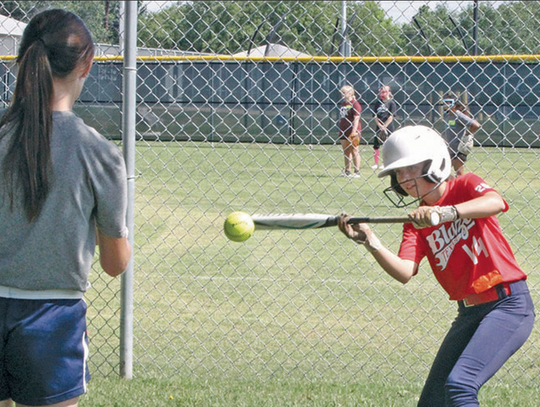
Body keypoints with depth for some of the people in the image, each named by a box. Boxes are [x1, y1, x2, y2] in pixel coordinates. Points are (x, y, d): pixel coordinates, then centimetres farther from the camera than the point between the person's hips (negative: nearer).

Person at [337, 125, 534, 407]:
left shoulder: (465, 186, -3)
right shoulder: (416, 222, 9)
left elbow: (496, 203, -28)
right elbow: (404, 272, -9)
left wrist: (446, 212, -42)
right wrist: (370, 242, -24)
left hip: (508, 304, -7)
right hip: (468, 313, 7)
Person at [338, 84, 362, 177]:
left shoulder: (355, 104, -10)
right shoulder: (343, 104, 14)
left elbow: (356, 118, -15)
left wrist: (354, 132, -21)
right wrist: (340, 130, 17)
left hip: (352, 131, -8)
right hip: (343, 131, 8)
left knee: (354, 151, -3)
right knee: (346, 152, 10)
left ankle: (357, 171, 0)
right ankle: (347, 171, 15)